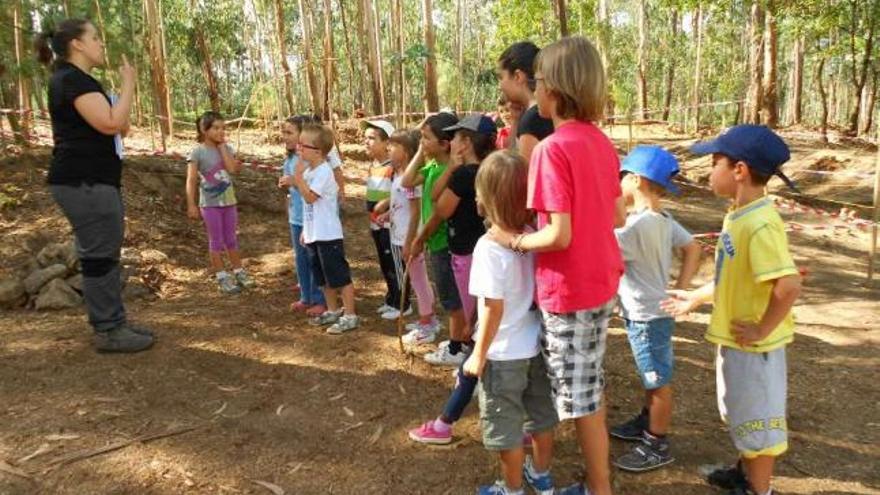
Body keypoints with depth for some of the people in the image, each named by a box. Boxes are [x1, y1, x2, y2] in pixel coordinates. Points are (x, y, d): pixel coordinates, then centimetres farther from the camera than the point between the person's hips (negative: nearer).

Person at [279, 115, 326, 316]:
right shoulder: (290, 158, 8)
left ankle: (320, 300, 16)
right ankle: (306, 297, 30)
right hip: (296, 217, 8)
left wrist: (295, 181, -23)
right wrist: (285, 184, -1)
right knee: (300, 259, 17)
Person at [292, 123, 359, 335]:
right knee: (324, 277, 18)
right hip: (314, 234, 10)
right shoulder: (309, 170, 11)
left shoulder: (324, 171, -17)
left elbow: (310, 197, -25)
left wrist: (299, 177, -19)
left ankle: (349, 315, 6)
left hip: (328, 235, -10)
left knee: (340, 276, -1)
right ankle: (333, 311, 31)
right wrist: (305, 230, 19)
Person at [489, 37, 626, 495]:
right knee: (590, 389, 21)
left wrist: (514, 240, -9)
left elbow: (559, 236, -24)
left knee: (580, 398, 6)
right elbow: (618, 217, 10)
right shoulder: (602, 142, 5)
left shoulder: (552, 148, -20)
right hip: (602, 282, 9)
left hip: (569, 290, -9)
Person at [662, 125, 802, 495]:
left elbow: (789, 286, -35)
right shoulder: (738, 215, 4)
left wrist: (762, 330, -23)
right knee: (742, 415, 26)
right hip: (734, 339, 10)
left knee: (757, 422, 9)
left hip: (753, 346, -10)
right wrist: (696, 298, 21)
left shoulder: (760, 224, -27)